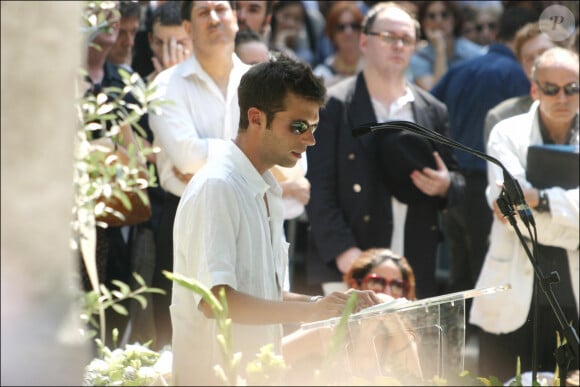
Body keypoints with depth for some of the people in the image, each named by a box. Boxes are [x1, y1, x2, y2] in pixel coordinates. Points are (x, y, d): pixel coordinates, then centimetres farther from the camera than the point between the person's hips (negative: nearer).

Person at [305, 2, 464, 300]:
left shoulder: (432, 111, 15)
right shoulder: (333, 105, 0)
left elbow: (455, 181, 22)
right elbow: (318, 186, -5)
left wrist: (445, 185, -3)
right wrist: (342, 250, -15)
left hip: (416, 272, 4)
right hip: (349, 265, -4)